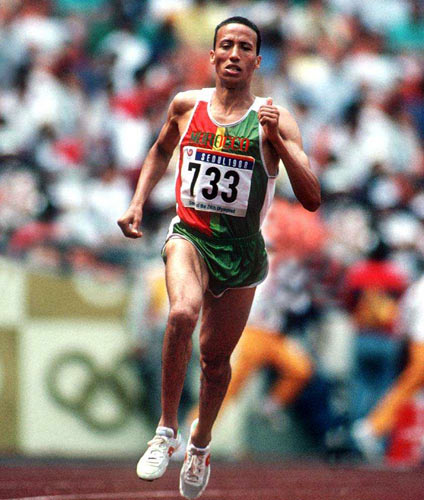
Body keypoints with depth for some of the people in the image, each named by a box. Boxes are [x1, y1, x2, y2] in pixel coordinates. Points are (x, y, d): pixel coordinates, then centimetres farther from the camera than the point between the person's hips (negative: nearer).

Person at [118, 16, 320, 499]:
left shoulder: (273, 119, -6)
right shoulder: (186, 106, 1)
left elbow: (311, 199, -13)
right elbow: (160, 152, 24)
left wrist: (278, 140, -23)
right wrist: (137, 203, 13)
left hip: (241, 248, 0)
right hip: (189, 235, 0)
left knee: (215, 356, 11)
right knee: (182, 313, -31)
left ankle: (200, 442, 40)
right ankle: (166, 431, -19)